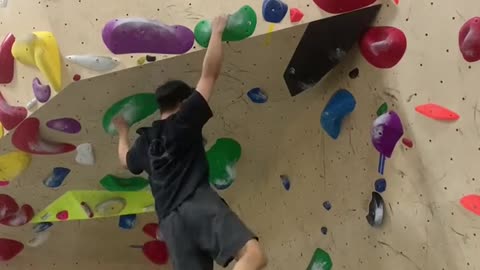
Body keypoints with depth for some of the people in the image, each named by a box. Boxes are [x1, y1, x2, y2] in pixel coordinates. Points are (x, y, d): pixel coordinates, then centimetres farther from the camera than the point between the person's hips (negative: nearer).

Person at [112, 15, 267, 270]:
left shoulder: (145, 140, 22)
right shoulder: (184, 121, 6)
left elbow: (126, 160, 46)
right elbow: (210, 73, 6)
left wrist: (122, 131, 62)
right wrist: (217, 32, 16)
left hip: (170, 220, 7)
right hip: (199, 203, -7)